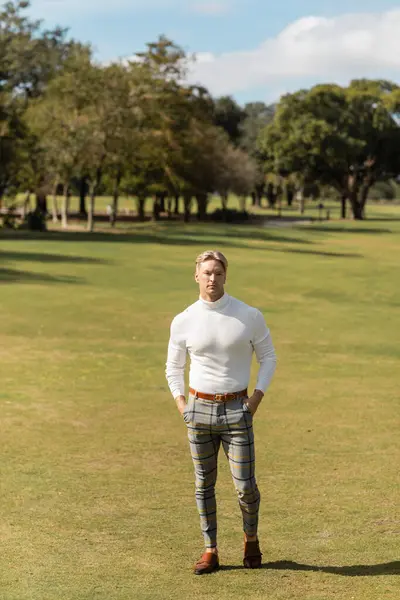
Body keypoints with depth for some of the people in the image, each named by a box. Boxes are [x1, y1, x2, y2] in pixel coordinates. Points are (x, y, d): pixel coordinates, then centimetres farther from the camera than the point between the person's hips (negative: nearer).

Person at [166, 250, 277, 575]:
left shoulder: (249, 316, -5)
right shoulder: (183, 322, 0)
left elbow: (268, 356, 5)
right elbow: (174, 367, 13)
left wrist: (256, 399, -4)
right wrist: (181, 404, 2)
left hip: (236, 410, -2)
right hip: (199, 409, 2)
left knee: (245, 486, -1)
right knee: (204, 484, 8)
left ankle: (251, 538, 27)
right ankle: (211, 552, 19)